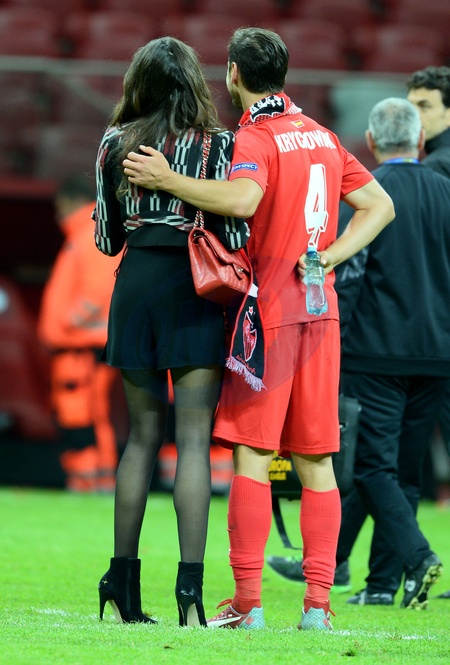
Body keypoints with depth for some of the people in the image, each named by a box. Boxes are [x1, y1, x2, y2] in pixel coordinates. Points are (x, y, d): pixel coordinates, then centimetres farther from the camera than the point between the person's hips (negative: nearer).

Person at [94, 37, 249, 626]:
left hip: (135, 285, 3)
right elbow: (234, 234, -8)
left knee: (142, 433, 13)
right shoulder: (217, 144, -3)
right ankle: (190, 585, -13)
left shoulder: (115, 143, 5)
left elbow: (105, 238, 8)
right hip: (195, 290, -3)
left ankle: (123, 579, 14)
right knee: (194, 438, -4)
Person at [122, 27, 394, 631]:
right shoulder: (322, 135, 14)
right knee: (316, 460, 6)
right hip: (320, 309, 6)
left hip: (268, 310, -6)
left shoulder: (254, 138, -9)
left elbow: (242, 199, -30)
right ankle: (318, 602, 3)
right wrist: (329, 257, 5)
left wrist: (168, 180, -23)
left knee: (251, 455, -5)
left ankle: (247, 603, -9)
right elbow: (379, 205, 15)